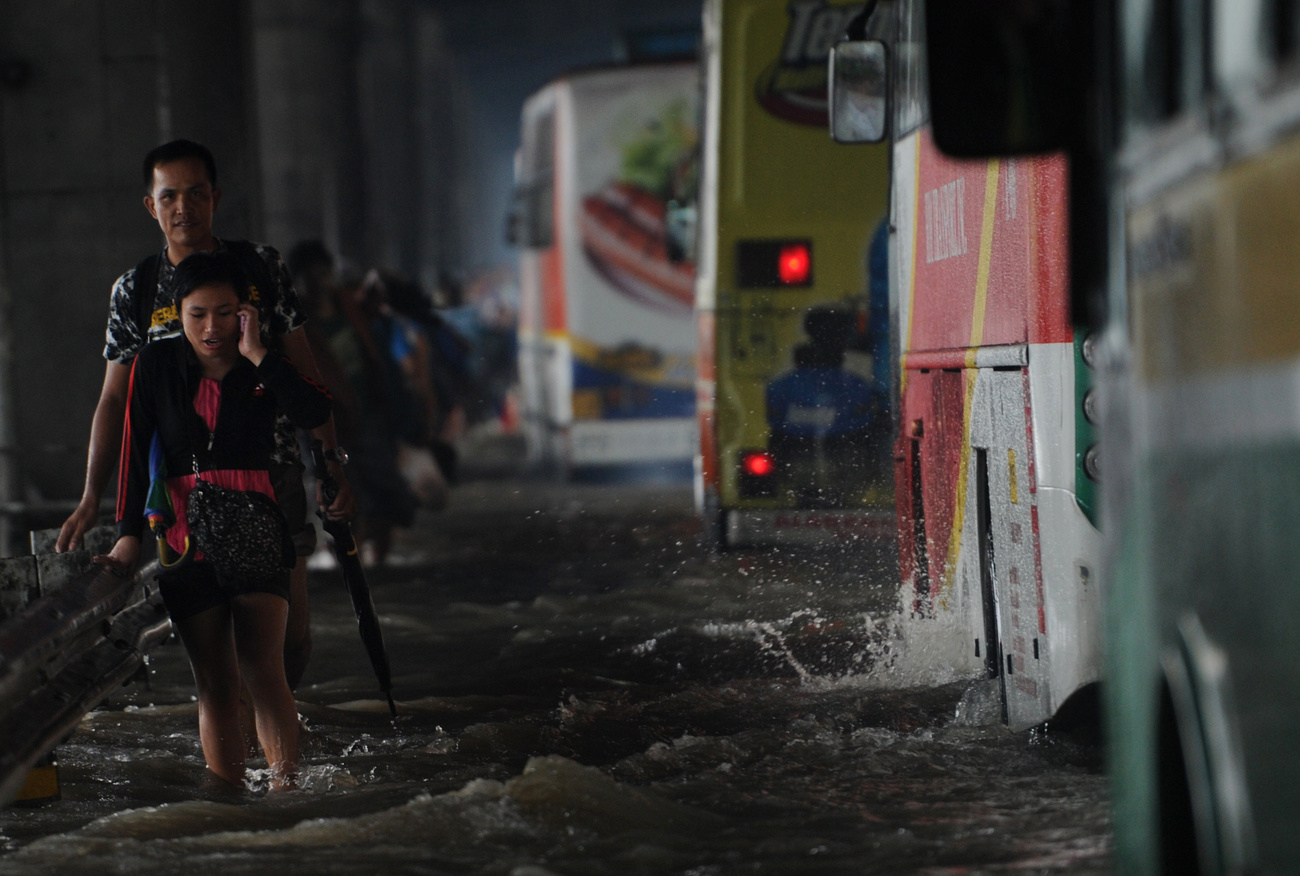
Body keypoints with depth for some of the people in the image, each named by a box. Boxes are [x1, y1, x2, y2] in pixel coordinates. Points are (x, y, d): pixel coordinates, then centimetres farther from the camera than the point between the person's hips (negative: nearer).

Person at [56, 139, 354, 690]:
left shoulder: (260, 267, 5)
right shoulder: (135, 291, 6)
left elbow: (304, 371, 8)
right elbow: (115, 399, 8)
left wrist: (333, 462, 3)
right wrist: (92, 497, 0)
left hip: (273, 476, 0)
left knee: (290, 632, -2)